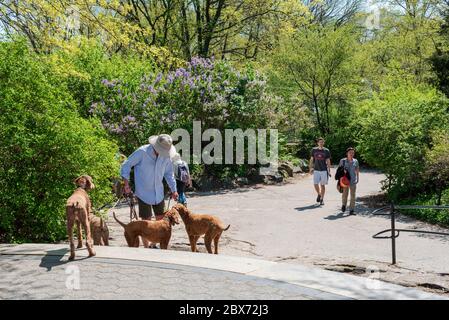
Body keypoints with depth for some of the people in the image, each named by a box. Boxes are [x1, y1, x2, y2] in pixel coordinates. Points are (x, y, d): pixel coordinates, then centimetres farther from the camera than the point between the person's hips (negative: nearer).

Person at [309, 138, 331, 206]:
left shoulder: (326, 151, 1)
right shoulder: (314, 150, 5)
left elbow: (328, 161, 2)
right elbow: (311, 160, 11)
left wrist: (329, 171, -4)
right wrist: (310, 168, 4)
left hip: (324, 170, -1)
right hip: (316, 170, 1)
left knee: (322, 185, 2)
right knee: (315, 184, -4)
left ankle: (322, 199, 13)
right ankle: (319, 194, 25)